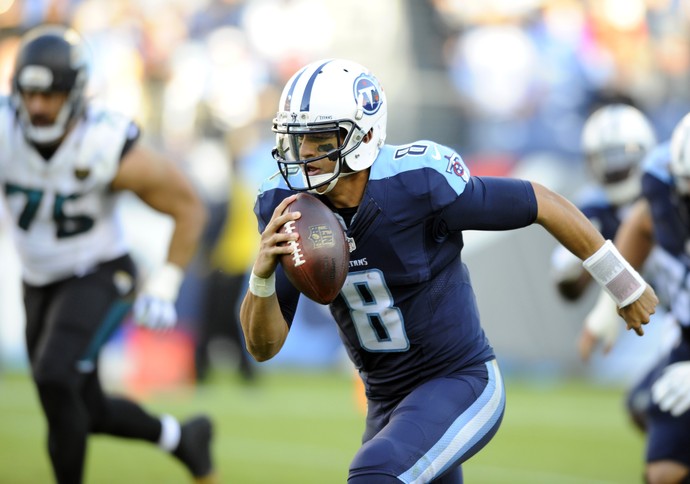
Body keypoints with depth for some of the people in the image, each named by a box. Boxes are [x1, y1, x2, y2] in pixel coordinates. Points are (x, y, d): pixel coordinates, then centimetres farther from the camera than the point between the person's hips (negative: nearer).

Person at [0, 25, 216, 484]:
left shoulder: (112, 150, -26)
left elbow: (189, 207, -12)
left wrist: (164, 286, -15)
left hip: (100, 277, -5)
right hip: (41, 283, 5)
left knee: (54, 378, -28)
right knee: (86, 411, 14)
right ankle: (181, 437, 41)